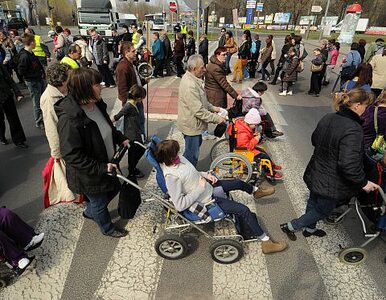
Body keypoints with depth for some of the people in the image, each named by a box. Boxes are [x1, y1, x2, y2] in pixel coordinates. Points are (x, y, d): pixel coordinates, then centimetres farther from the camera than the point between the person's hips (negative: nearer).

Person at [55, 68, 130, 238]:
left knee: (114, 187, 28)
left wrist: (121, 138, 3)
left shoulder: (96, 104, -7)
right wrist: (101, 167, -28)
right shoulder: (69, 119, -33)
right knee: (99, 202, 17)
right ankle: (107, 229, 48)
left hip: (105, 164, 8)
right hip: (89, 175, -8)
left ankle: (89, 212, 55)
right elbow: (72, 155, -30)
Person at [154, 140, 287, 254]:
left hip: (208, 186, 9)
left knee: (239, 183, 21)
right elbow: (180, 205, -31)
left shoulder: (178, 159, -8)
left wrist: (206, 174, -4)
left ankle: (255, 191, 57)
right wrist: (200, 188, -25)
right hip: (206, 200, -9)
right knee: (244, 210, -10)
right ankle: (266, 243, 7)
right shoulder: (171, 176, -33)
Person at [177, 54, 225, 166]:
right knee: (192, 155, 2)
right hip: (191, 125, -11)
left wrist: (212, 108, 8)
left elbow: (201, 101, 17)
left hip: (194, 123, 11)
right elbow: (198, 110, -30)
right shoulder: (190, 86, -30)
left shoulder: (193, 78, 4)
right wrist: (216, 118, -21)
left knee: (197, 144, 29)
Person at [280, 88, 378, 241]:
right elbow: (349, 165, -32)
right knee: (323, 210, 17)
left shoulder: (328, 118, -5)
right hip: (332, 184, -8)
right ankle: (290, 226, 25)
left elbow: (314, 139, 11)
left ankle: (310, 228, 50)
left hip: (315, 174, 8)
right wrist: (363, 183, -17)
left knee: (313, 202, 27)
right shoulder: (353, 130, -30)